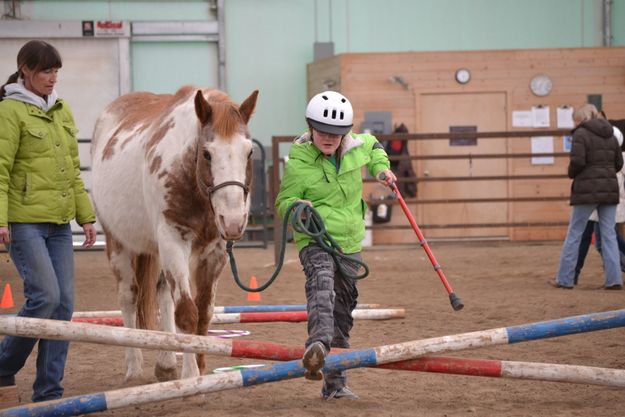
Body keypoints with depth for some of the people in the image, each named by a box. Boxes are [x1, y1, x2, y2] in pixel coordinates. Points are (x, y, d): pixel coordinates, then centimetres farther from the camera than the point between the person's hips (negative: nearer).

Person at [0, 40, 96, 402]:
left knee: (64, 303, 1)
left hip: (59, 222, 7)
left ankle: (49, 390, 7)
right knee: (46, 295, -16)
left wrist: (87, 215, 17)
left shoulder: (62, 110, 14)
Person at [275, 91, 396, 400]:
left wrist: (381, 168, 14)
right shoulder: (297, 164, -11)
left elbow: (372, 144, 28)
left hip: (350, 243, 6)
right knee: (321, 280, -38)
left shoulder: (357, 148, 3)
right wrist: (297, 206, -24)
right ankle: (318, 345, -60)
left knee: (342, 312, 13)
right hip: (315, 240, -6)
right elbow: (283, 203, -4)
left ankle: (335, 382, 24)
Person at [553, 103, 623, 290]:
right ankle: (614, 279, -1)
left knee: (574, 234, 3)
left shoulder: (581, 133, -7)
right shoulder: (610, 135, 13)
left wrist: (571, 174, 3)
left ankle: (564, 279, 7)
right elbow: (618, 163, 13)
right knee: (609, 234, 6)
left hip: (587, 189, -5)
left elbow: (577, 161, -16)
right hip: (610, 188, 5)